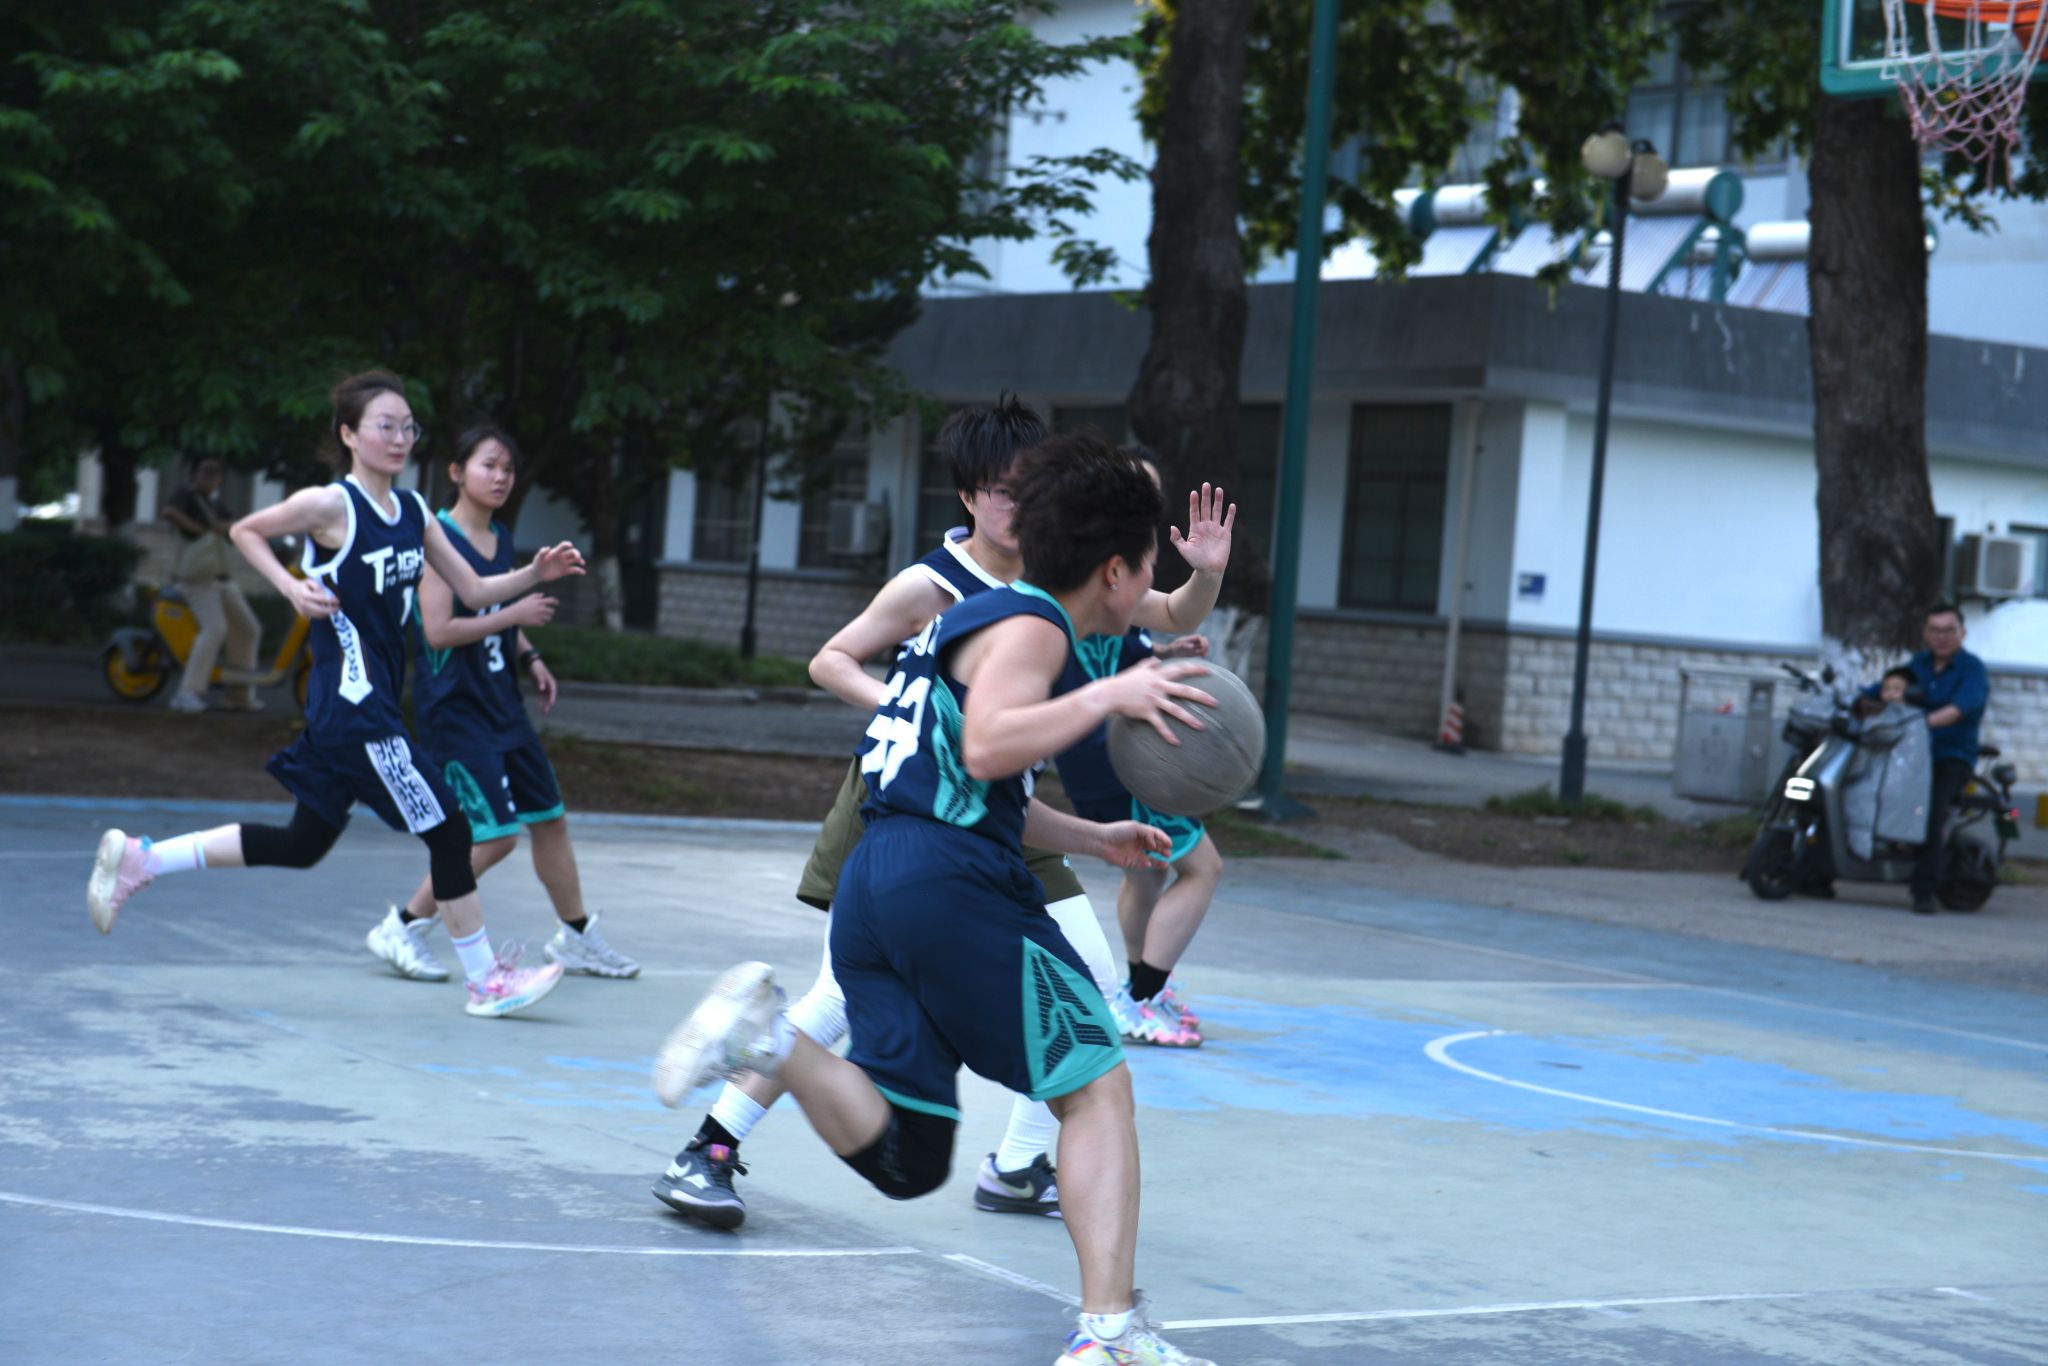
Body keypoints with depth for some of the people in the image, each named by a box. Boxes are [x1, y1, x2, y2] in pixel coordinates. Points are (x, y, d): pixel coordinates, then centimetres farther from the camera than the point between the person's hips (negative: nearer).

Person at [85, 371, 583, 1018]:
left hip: (377, 703, 9)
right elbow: (244, 530, 2)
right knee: (446, 831, -5)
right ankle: (486, 981, 6)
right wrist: (292, 588, -11)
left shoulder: (413, 511, 10)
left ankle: (138, 859, 23)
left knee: (303, 844, 15)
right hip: (350, 704, -9)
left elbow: (474, 591, 12)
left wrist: (534, 575, -4)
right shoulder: (330, 505, -11)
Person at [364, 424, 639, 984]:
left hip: (501, 703, 8)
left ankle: (577, 937, 27)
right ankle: (402, 928, 1)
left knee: (549, 816, 13)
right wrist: (514, 614, -20)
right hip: (453, 706, -8)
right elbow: (439, 631, -22)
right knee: (496, 834, -12)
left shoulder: (502, 540, 10)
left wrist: (530, 658, 7)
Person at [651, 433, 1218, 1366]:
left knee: (903, 1161, 6)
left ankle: (766, 1036, -12)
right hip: (952, 878, -9)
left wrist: (1093, 839, 34)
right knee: (1096, 1086, 0)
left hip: (870, 885, 9)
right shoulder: (1032, 627, -2)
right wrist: (1106, 697, -16)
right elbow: (989, 748, -21)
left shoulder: (978, 617, 28)